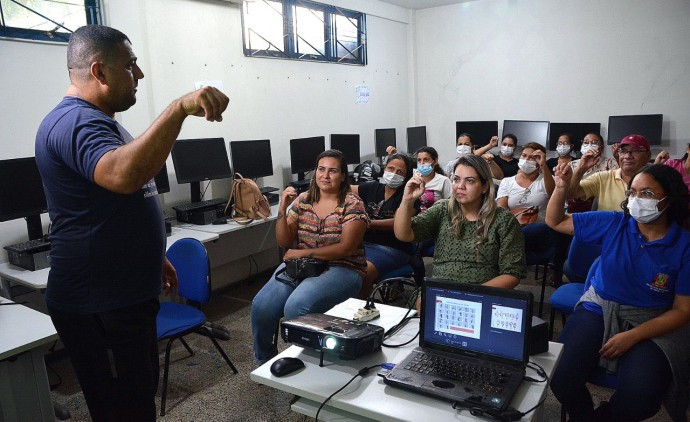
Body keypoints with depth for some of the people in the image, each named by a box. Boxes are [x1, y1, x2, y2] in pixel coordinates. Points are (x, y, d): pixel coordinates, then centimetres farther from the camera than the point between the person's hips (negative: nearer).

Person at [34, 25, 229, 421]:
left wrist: (154, 256, 23)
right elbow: (123, 176, -42)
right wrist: (179, 108, -44)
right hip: (99, 306, -10)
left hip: (124, 296, 10)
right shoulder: (75, 121, -19)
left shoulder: (95, 119, 15)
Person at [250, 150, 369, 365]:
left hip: (340, 269, -4)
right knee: (260, 307, -17)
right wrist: (283, 208, -7)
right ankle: (264, 362, 10)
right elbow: (284, 241, 7)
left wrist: (303, 253, -15)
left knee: (296, 307, -31)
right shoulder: (303, 200, 8)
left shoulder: (352, 204, -5)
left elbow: (346, 248, -13)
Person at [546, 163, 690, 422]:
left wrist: (632, 337, -16)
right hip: (598, 310, 1)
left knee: (639, 399, -26)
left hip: (651, 324, -1)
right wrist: (561, 187, -13)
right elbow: (555, 222, 5)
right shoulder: (613, 224, -2)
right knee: (560, 377, -22)